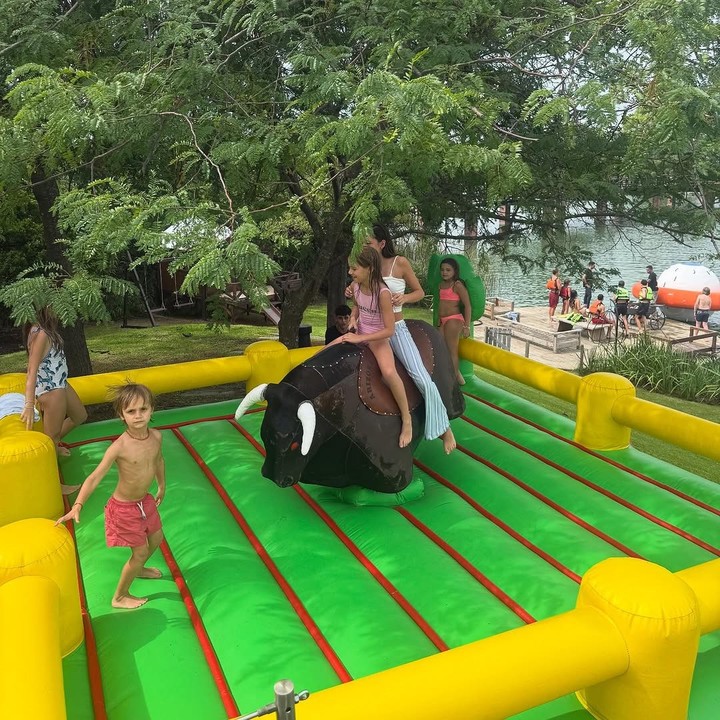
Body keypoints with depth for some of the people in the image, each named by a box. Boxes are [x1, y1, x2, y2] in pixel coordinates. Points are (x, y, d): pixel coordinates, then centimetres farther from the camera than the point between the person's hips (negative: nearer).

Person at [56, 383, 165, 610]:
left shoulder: (156, 436, -11)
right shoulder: (119, 447, -29)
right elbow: (95, 476, -30)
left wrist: (162, 487, 22)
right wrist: (77, 506, -40)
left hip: (145, 500, 7)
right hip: (124, 507, -7)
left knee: (156, 538, 27)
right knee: (140, 551, 4)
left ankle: (138, 569, 58)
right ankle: (120, 597, 28)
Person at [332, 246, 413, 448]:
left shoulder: (382, 293, -26)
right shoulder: (355, 286, -6)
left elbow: (389, 330, -24)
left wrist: (360, 338, -24)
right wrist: (353, 317, -3)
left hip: (378, 338, -8)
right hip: (357, 334, 8)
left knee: (389, 372, -35)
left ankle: (406, 419, -19)